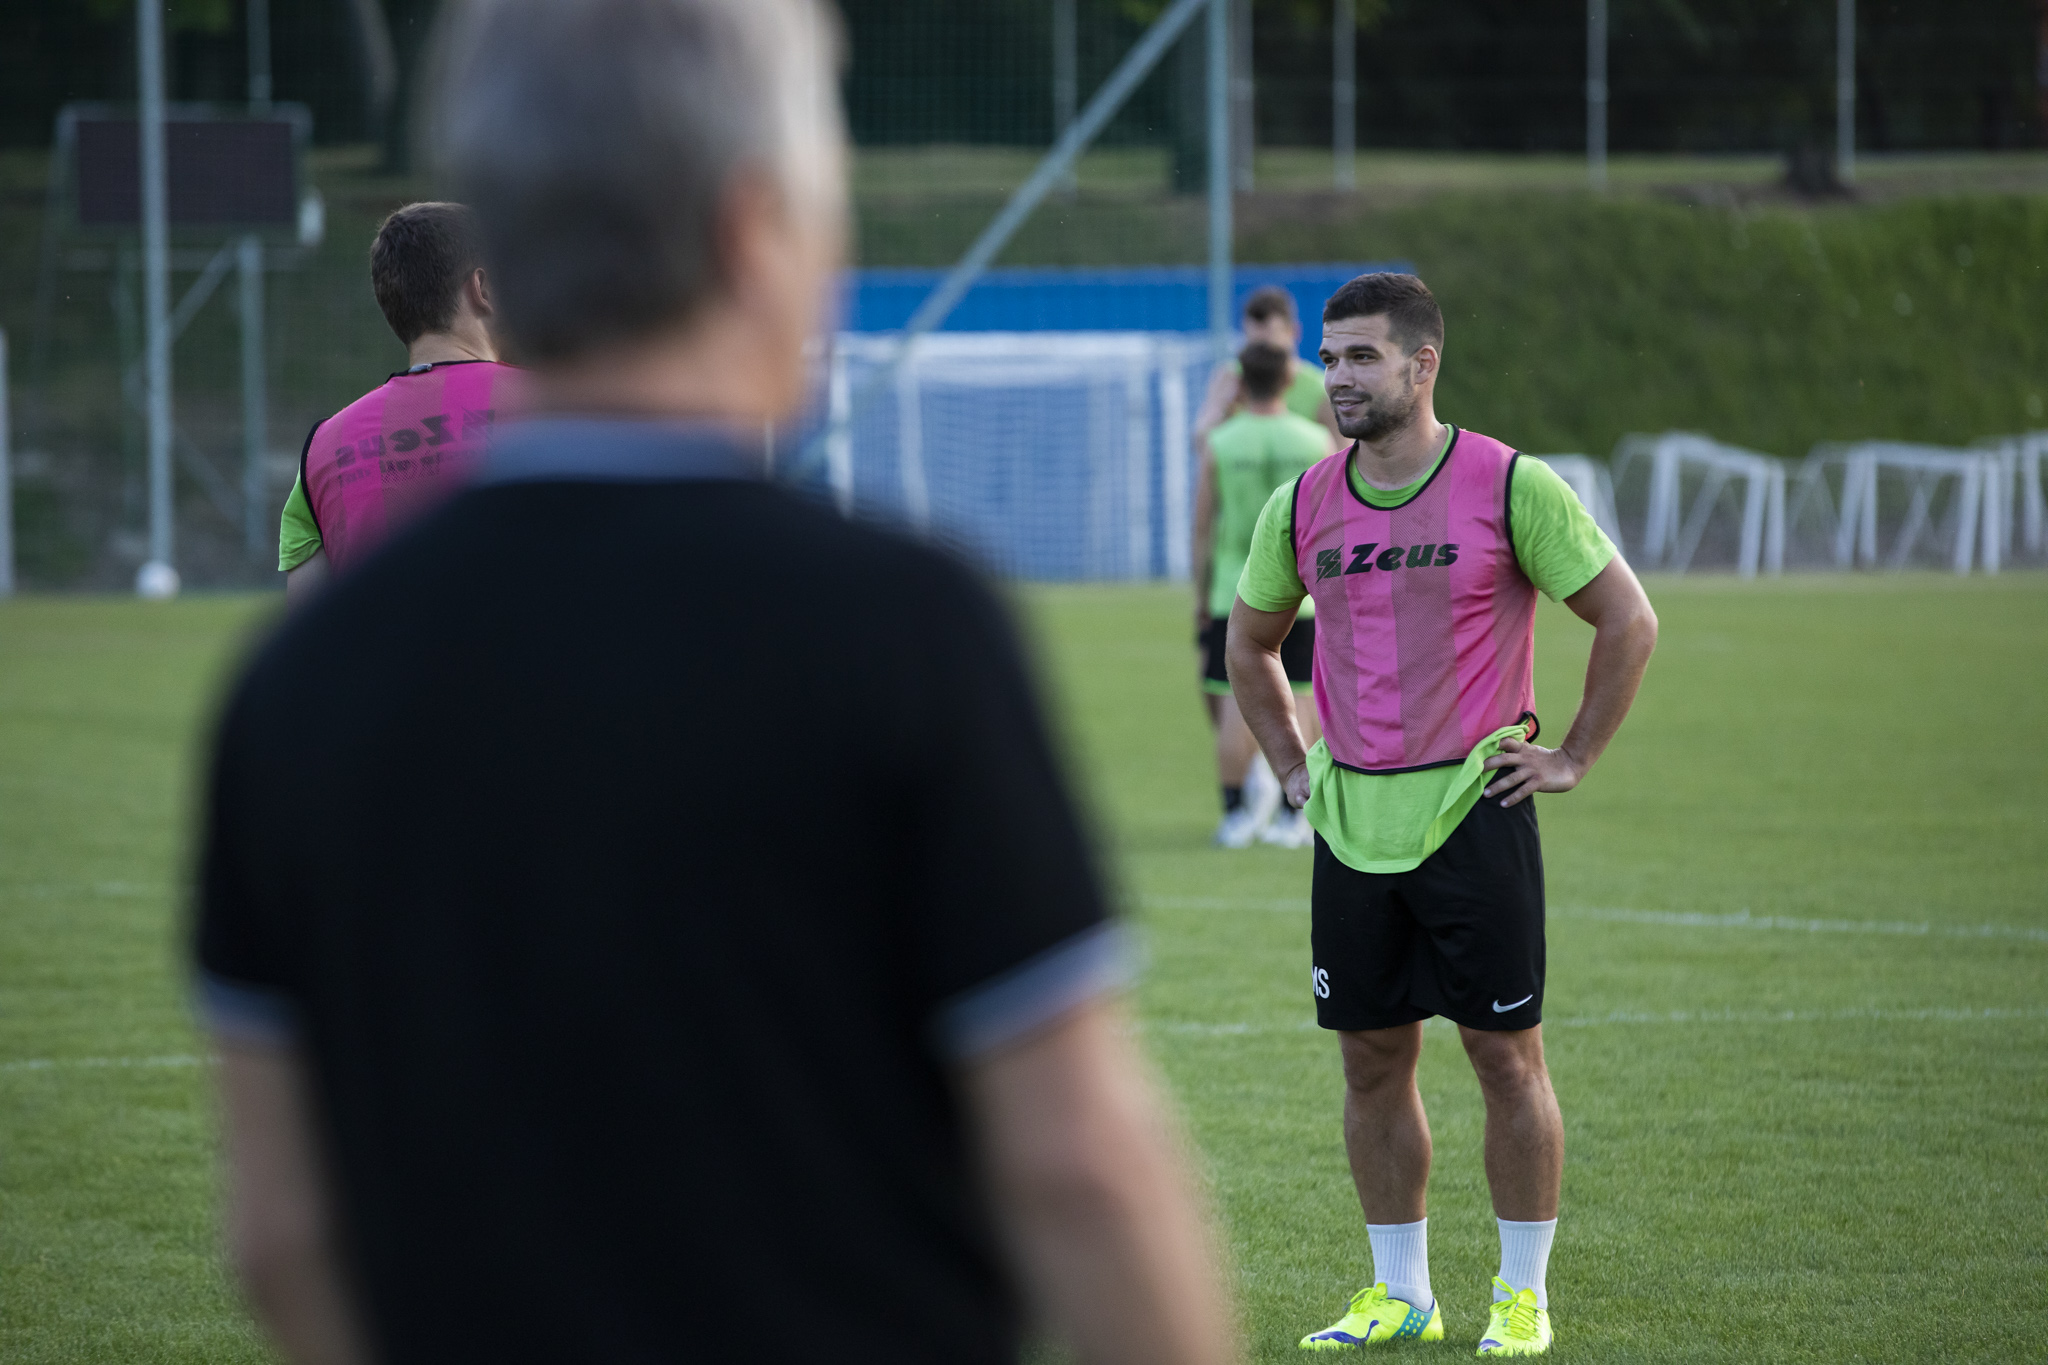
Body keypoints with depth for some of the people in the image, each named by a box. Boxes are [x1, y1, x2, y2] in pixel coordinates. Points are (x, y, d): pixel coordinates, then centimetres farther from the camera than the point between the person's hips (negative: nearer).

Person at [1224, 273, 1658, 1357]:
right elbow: (1249, 642, 22)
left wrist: (1572, 758, -3)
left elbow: (1628, 621, -2)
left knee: (1505, 1053, 0)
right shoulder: (1303, 508, 5)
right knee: (1372, 1061, 8)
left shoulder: (1509, 487, -8)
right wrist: (1292, 766, 14)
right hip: (1351, 822, 4)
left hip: (1473, 810, -4)